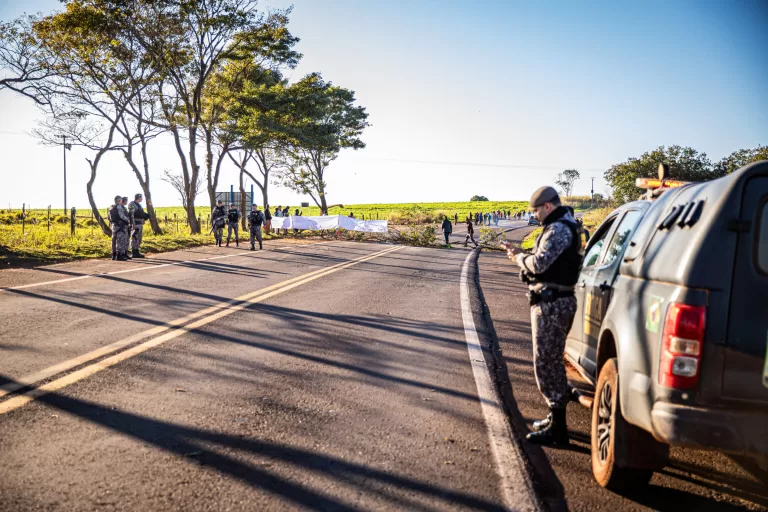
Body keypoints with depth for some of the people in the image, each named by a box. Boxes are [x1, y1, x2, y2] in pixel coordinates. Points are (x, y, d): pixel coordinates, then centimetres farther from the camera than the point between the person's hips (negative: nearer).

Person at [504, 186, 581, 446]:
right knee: (553, 361, 19)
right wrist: (520, 253, 9)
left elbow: (539, 263, -24)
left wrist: (519, 257, -6)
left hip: (551, 304, -11)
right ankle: (556, 418, 32)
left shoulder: (558, 229, -17)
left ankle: (557, 429, 0)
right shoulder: (567, 227, 17)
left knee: (546, 363, -6)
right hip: (558, 300, 11)